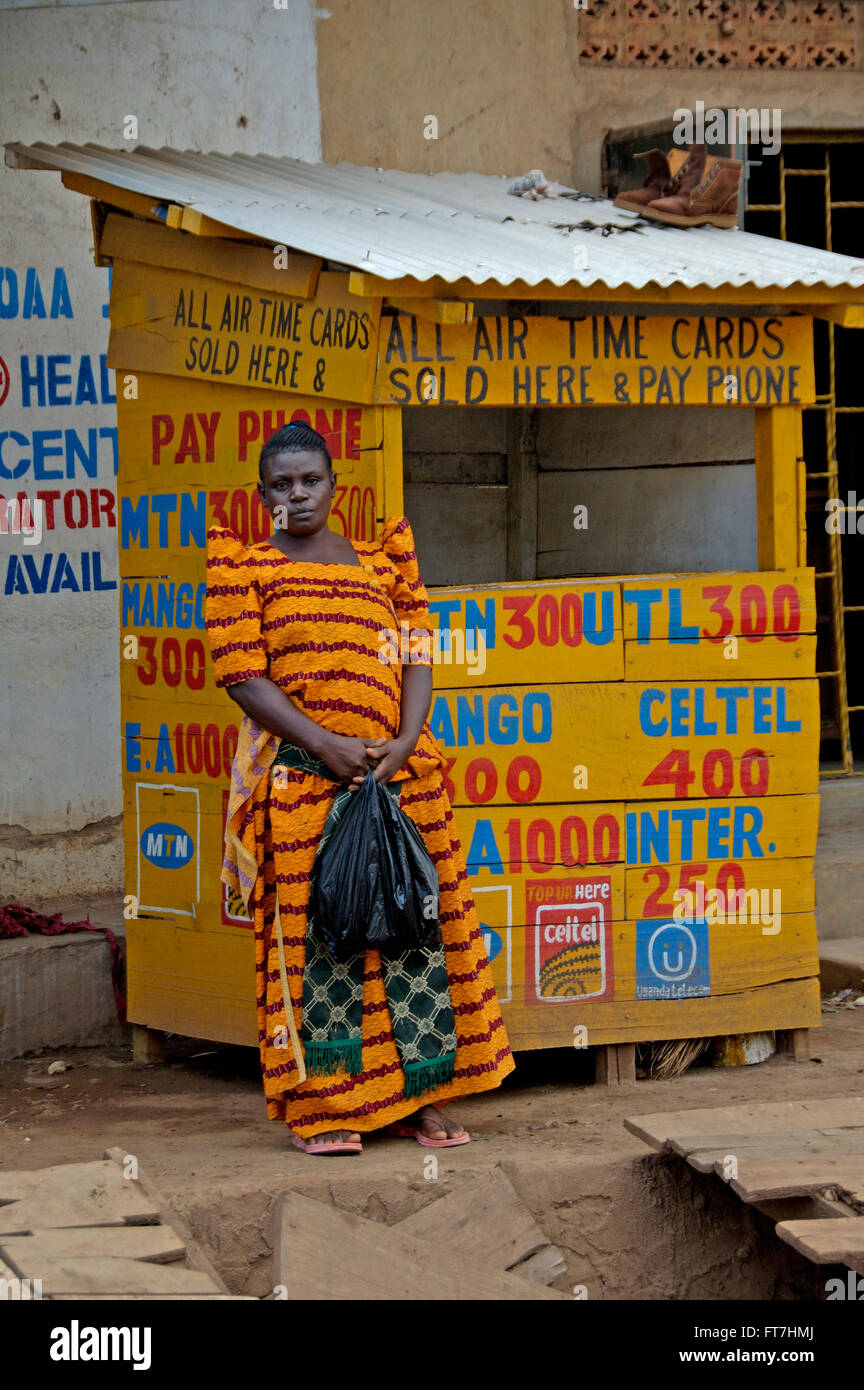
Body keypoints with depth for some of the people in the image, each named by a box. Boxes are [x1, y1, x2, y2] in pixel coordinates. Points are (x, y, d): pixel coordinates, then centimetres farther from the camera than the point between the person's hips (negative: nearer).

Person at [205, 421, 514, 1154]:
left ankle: (415, 1097, 11)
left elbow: (417, 656, 8)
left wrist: (405, 742, -10)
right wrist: (326, 745, -14)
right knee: (312, 932, -4)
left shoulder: (381, 560, 14)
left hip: (399, 772, 4)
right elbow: (243, 676, -5)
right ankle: (323, 1107, 2)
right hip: (301, 777, -3)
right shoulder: (246, 566, 4)